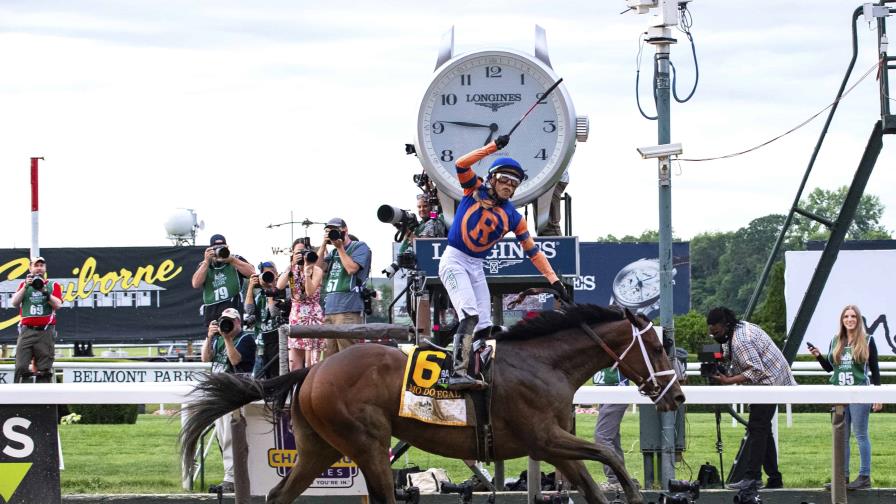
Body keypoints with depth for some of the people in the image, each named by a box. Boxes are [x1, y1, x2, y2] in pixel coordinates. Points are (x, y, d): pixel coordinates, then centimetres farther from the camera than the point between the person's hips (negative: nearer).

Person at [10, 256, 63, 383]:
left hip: (45, 333, -1)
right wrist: (25, 287, -6)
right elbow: (14, 303, 4)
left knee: (44, 370, -2)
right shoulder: (23, 285, 17)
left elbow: (57, 305, -3)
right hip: (26, 331, 1)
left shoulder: (53, 285, 12)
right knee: (21, 368, -10)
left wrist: (44, 291, -13)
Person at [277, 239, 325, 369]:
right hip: (296, 316, 5)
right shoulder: (292, 270, 11)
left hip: (312, 316, -5)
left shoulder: (316, 270, -3)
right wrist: (292, 265, -12)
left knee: (310, 364, -11)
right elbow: (280, 285, -7)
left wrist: (307, 271, -23)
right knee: (294, 364, 2)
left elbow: (310, 292, -18)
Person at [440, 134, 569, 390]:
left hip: (476, 268, 7)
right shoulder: (475, 191, -1)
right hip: (454, 260, -7)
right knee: (470, 316, -23)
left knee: (483, 326, 0)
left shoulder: (512, 217, 8)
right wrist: (494, 147, -22)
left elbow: (532, 250, 7)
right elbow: (461, 164, -18)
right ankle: (458, 374, -31)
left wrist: (553, 279, -1)